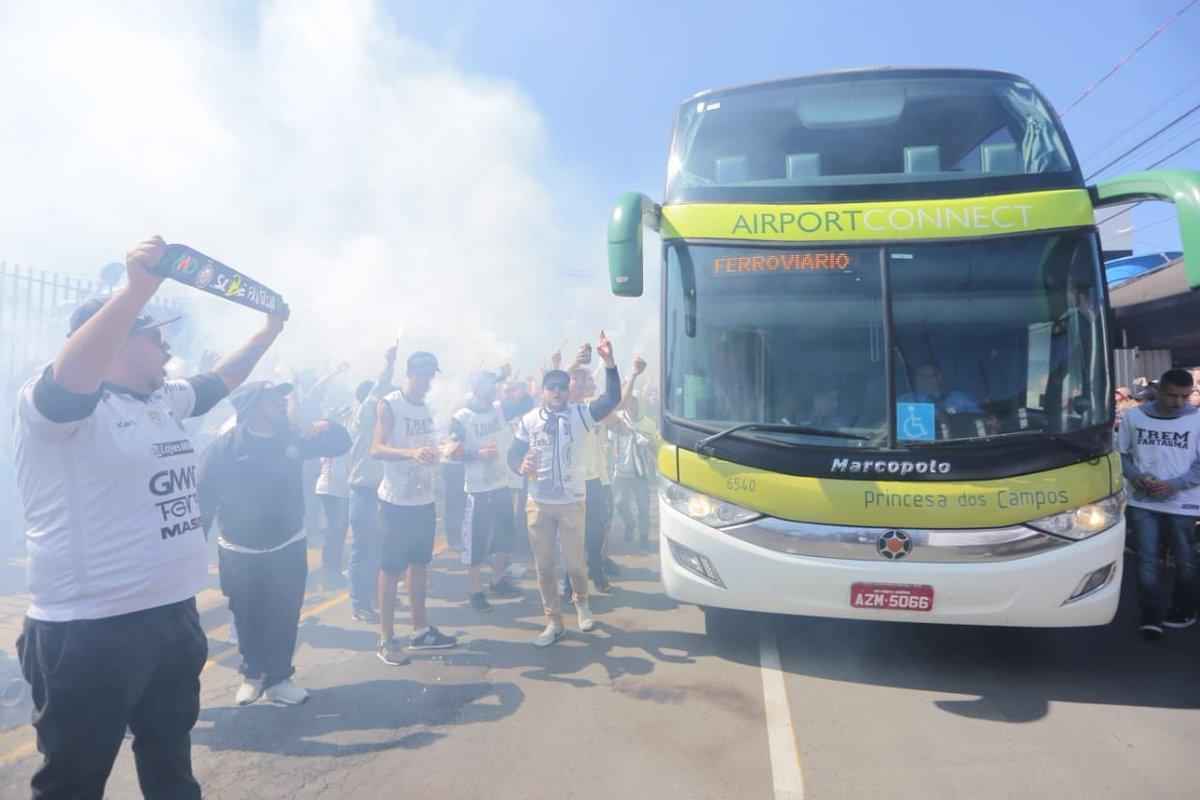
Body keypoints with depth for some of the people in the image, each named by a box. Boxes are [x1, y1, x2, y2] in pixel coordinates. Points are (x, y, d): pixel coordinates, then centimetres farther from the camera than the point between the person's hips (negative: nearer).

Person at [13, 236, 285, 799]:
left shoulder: (165, 399, 11)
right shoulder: (51, 402, -13)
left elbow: (220, 380, 26)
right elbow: (71, 375, -35)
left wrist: (269, 331, 27)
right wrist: (138, 288, -42)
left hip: (175, 615, 8)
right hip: (89, 631, -8)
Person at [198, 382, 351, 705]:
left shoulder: (292, 438, -2)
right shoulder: (224, 448, -13)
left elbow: (340, 444, 5)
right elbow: (205, 499, -12)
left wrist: (328, 428, -18)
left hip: (288, 547, 2)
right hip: (240, 553, -2)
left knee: (284, 618, 6)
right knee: (248, 619, 13)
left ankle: (278, 678, 22)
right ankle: (252, 673, 35)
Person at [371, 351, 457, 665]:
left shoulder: (427, 409, 12)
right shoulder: (389, 405, -9)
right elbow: (376, 449, -20)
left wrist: (442, 452, 3)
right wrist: (411, 452, -34)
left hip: (424, 500, 7)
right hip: (396, 501, -7)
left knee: (419, 564, 13)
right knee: (391, 568, 0)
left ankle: (421, 630, 24)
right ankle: (386, 639, 9)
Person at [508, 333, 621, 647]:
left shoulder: (581, 414, -4)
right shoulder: (529, 420, 1)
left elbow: (612, 399, -17)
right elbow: (513, 454, 5)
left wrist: (609, 363, -29)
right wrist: (521, 466, -19)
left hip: (572, 502, -1)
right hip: (538, 503, 2)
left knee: (574, 562, 5)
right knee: (543, 565, 7)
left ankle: (582, 602, 37)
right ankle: (553, 622, 23)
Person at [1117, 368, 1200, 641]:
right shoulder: (1134, 416, 1)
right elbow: (1121, 454, 8)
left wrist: (1173, 485, -17)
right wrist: (1135, 476, -11)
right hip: (1142, 502, 0)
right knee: (1147, 559, -1)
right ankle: (1151, 615, 4)